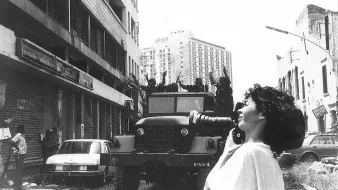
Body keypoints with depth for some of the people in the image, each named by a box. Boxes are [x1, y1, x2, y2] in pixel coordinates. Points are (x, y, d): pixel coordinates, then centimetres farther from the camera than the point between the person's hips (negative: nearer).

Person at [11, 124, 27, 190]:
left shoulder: (22, 135, 13)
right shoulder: (18, 135, -15)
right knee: (18, 170, -6)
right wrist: (17, 148, -19)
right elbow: (12, 142, -28)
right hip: (19, 154, -10)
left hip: (22, 154, 10)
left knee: (20, 170, 15)